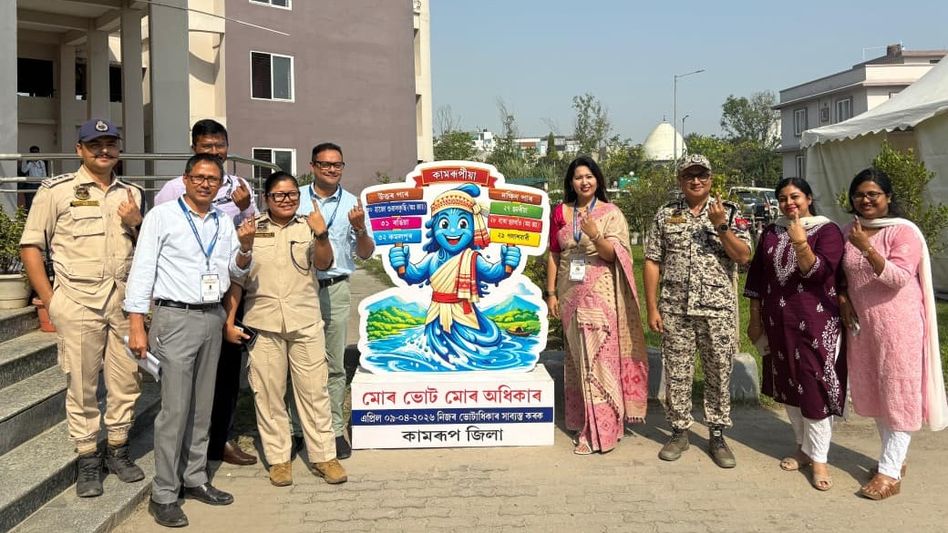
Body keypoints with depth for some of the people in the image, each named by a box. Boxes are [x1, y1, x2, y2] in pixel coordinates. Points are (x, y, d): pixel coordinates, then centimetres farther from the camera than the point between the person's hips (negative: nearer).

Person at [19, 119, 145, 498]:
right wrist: (49, 299, -4)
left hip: (124, 300, 4)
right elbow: (31, 246, 1)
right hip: (78, 302, -4)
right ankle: (87, 461, 15)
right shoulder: (56, 190, 1)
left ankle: (117, 450, 25)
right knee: (81, 382, 2)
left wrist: (137, 223, -2)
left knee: (126, 378, 9)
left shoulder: (132, 194, 14)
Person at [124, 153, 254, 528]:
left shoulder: (224, 221, 11)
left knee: (202, 406, 12)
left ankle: (195, 479, 23)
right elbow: (142, 270, -6)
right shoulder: (162, 215, -3)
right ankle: (163, 495, 3)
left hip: (213, 318, 5)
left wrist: (245, 247, -6)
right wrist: (136, 327, -12)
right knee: (175, 409, -6)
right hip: (176, 318, -5)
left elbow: (236, 272, 15)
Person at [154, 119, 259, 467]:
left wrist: (246, 208, -10)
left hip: (229, 289, 4)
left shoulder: (241, 189, 10)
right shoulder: (175, 190, -1)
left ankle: (221, 440, 24)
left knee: (228, 364, 10)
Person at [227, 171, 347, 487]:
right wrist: (230, 319, -3)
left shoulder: (307, 227, 6)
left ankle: (323, 455, 14)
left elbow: (324, 264, -7)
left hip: (306, 322, 0)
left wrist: (321, 236, -22)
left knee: (314, 390, 3)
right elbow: (236, 278, 7)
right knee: (268, 392, 5)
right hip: (263, 323, 0)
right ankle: (278, 458, 18)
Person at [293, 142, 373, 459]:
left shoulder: (352, 204, 7)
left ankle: (334, 430, 14)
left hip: (335, 290, 1)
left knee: (334, 365, 6)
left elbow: (366, 254, 6)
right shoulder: (296, 199, 6)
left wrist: (360, 229, -13)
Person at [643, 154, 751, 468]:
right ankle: (679, 431, 21)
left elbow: (743, 257, -4)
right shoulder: (665, 215, 6)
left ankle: (717, 436, 19)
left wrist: (720, 226, -16)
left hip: (718, 309, 0)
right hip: (675, 309, 1)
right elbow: (652, 263, 4)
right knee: (676, 373, 6)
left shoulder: (729, 213, 4)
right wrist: (652, 308, -2)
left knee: (719, 373, 6)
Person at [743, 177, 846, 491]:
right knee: (788, 386, 12)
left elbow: (819, 272, -17)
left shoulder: (827, 231, -5)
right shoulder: (771, 233, 9)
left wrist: (801, 244, -31)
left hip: (815, 324, -5)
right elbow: (756, 279, 11)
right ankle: (804, 447, 27)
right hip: (779, 323, 5)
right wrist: (755, 319, 9)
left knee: (815, 387, -4)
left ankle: (819, 458, 4)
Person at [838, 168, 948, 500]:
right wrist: (842, 298, 1)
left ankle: (890, 472, 4)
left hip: (898, 326, -6)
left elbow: (898, 278, -21)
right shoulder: (848, 232, 7)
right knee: (874, 393, 13)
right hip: (862, 325, 6)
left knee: (898, 394, -1)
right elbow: (840, 274, 18)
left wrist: (867, 248, -28)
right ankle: (895, 457, 29)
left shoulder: (904, 231, -11)